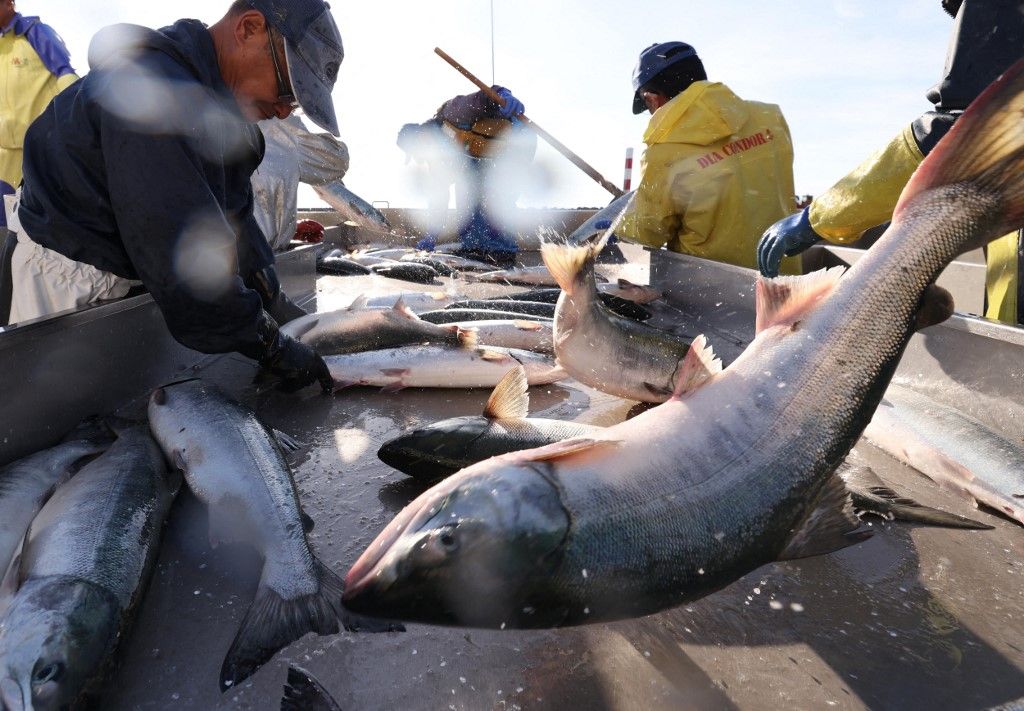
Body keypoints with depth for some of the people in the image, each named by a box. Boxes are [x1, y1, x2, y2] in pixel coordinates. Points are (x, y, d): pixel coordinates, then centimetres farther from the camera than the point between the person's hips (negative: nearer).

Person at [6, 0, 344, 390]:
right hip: (67, 273, -9)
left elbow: (233, 213, 5)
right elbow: (183, 249, -33)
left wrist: (274, 300, -2)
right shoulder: (154, 85, -29)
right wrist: (271, 346, -27)